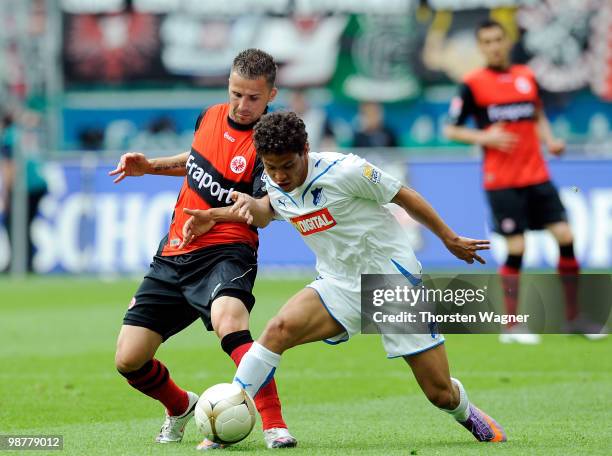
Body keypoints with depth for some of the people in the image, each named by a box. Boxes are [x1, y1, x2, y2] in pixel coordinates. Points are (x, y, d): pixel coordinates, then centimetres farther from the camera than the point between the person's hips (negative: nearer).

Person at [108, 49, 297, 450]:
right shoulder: (211, 117, 8)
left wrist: (216, 214, -45)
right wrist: (151, 166, 20)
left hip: (225, 253, -7)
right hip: (174, 253, 7)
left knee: (228, 320, -40)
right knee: (129, 360, 3)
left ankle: (275, 427, -41)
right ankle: (180, 408, 36)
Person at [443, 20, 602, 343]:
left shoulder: (527, 77, 10)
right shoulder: (473, 84, -3)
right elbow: (451, 129, 1)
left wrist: (550, 141, 5)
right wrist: (483, 137, -15)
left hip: (537, 177, 5)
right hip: (501, 181, -5)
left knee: (566, 237, -3)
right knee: (516, 250, -8)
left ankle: (573, 317, 7)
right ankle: (511, 326, 3)